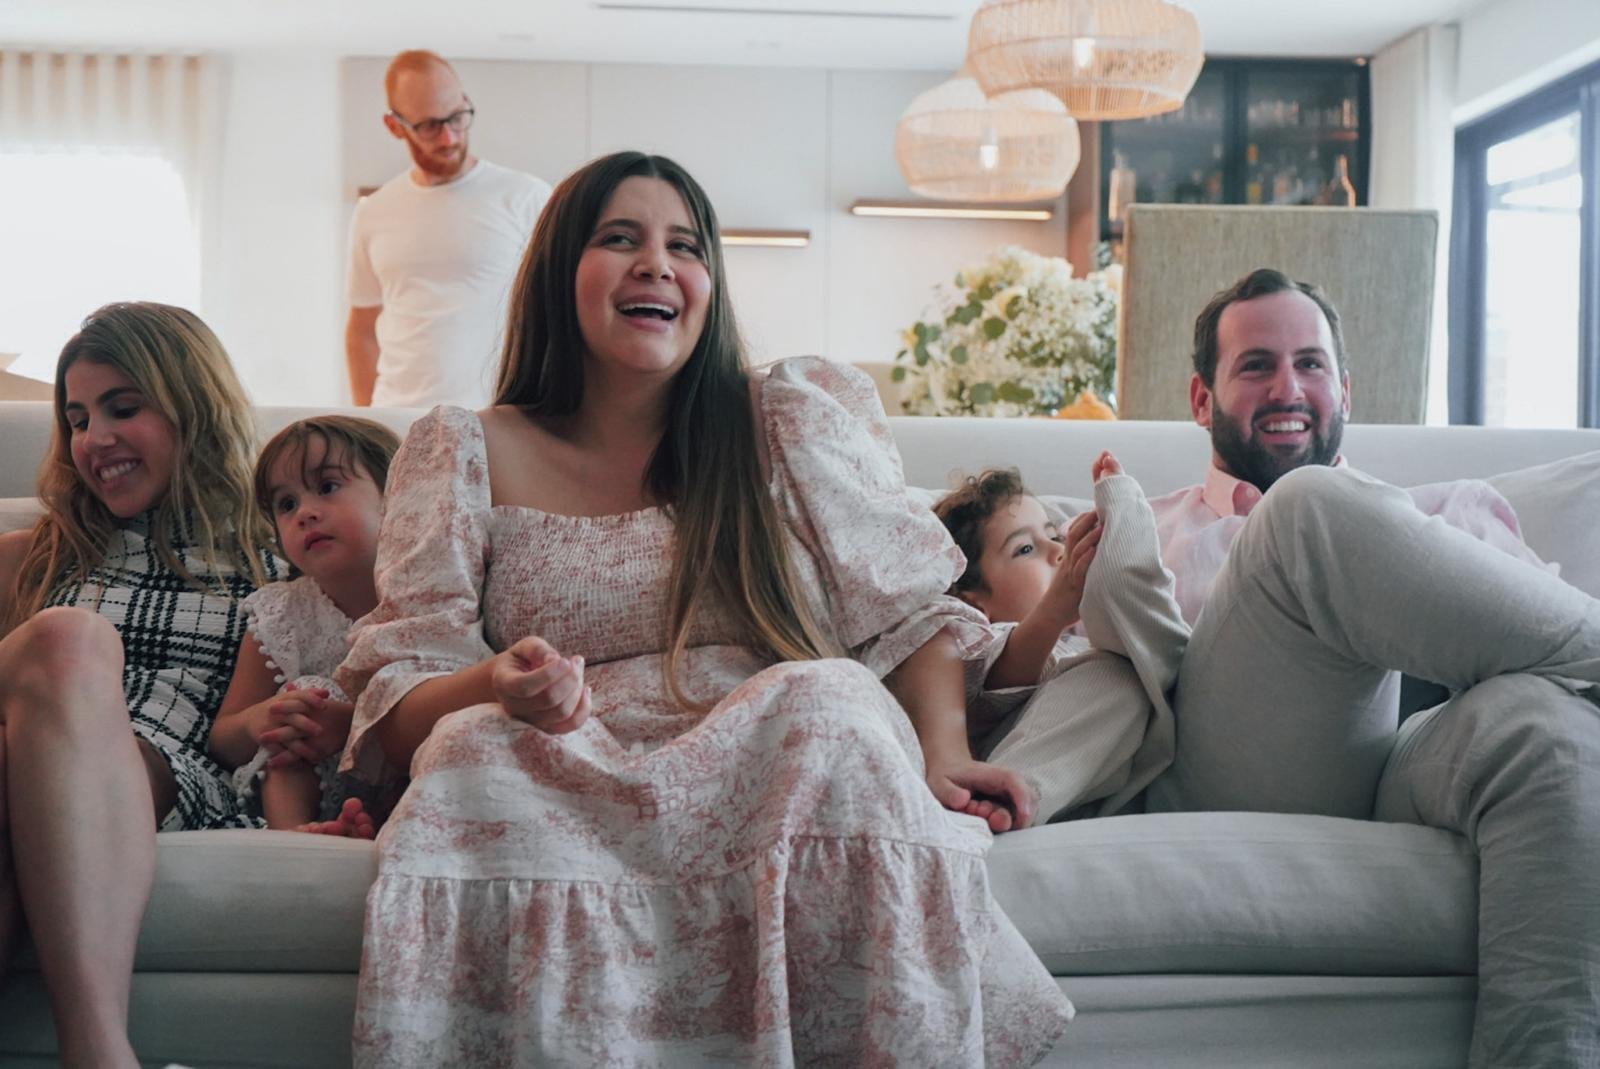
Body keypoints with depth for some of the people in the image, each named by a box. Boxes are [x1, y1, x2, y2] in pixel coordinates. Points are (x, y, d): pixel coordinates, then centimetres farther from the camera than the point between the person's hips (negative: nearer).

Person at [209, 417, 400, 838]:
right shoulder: (280, 617, 3)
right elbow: (222, 740, 8)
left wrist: (352, 722, -26)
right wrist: (256, 721, -17)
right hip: (313, 791, 3)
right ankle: (293, 829, -31)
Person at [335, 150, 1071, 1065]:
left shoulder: (798, 422, 12)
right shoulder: (466, 456, 12)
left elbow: (911, 611, 12)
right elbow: (398, 701, 4)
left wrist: (943, 754, -8)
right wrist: (500, 686, -19)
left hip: (792, 773, 1)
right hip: (567, 793, 0)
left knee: (827, 702, -32)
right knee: (474, 750, -32)